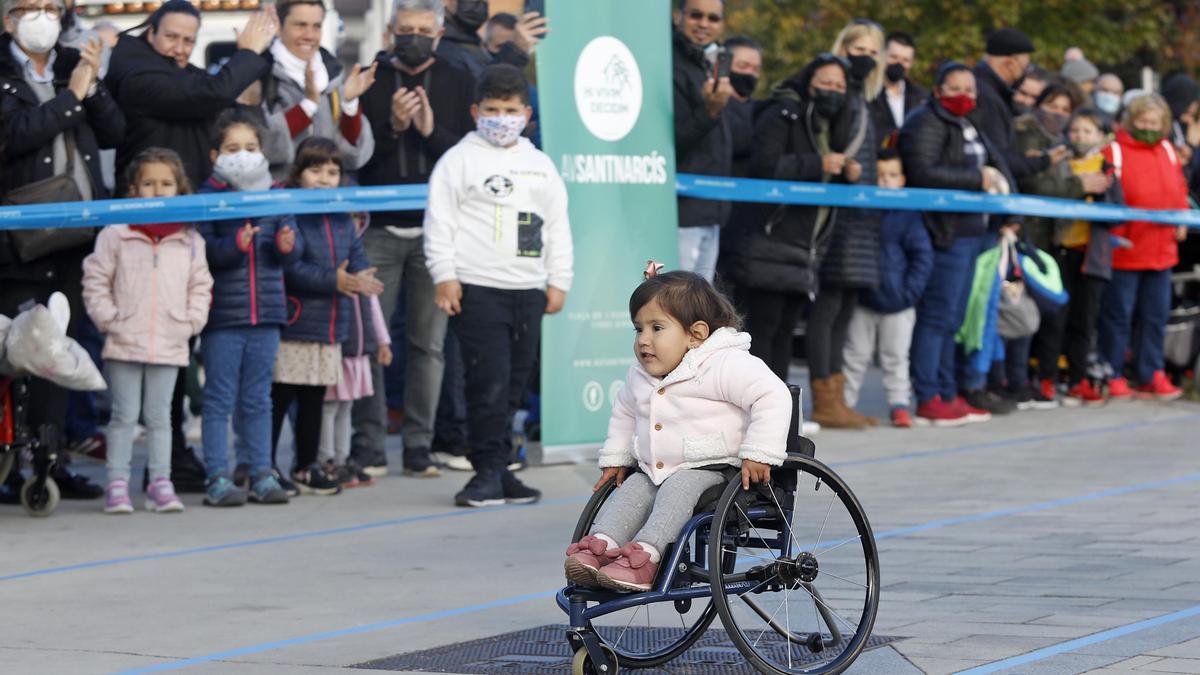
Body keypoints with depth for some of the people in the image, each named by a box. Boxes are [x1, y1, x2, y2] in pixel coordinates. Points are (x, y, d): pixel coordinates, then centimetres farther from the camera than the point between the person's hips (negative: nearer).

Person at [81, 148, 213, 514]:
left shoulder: (190, 240, 6)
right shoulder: (115, 235, -1)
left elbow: (200, 286, 11)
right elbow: (96, 281, 1)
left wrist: (190, 322, 0)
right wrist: (108, 319, -6)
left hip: (169, 346, 2)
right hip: (125, 344, -2)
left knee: (159, 416, 7)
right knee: (124, 415, 1)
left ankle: (160, 484, 11)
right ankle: (117, 485, 4)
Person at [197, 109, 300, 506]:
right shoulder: (207, 198, -6)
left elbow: (291, 253, 9)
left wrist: (287, 246, -13)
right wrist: (235, 244, -28)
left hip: (266, 313, 4)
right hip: (222, 314, -4)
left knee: (258, 399, 12)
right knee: (219, 399, 0)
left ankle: (262, 474, 16)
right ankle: (218, 478, 2)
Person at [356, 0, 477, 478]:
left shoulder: (459, 84, 8)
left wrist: (432, 132, -14)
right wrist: (392, 127, -15)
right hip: (379, 228, -1)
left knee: (429, 342, 2)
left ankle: (419, 447, 7)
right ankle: (369, 448, 2)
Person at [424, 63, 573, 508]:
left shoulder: (541, 166, 17)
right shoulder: (460, 160, 2)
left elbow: (558, 227, 20)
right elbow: (439, 221, -3)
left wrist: (558, 282, 13)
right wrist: (444, 275, -11)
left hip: (527, 289, 5)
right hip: (477, 288, -5)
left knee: (513, 384, 7)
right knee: (489, 383, -12)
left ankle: (497, 471, 13)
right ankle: (489, 471, -8)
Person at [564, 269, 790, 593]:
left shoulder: (725, 366, -15)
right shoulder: (640, 376, 10)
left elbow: (773, 396, -22)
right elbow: (624, 412, 30)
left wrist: (759, 455, -26)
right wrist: (615, 458, 24)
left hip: (710, 469, -7)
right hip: (652, 471, 7)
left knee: (678, 488, -31)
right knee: (629, 490, -16)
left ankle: (645, 555, -44)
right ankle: (600, 545, -33)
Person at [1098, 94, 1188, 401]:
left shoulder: (1168, 151, 11)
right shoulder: (1114, 151, -10)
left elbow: (1179, 189, 20)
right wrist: (1114, 232, -18)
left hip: (1162, 250, 6)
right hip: (1124, 250, -6)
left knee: (1156, 316, 11)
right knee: (1118, 314, 0)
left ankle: (1151, 374, 20)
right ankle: (1113, 376, 8)